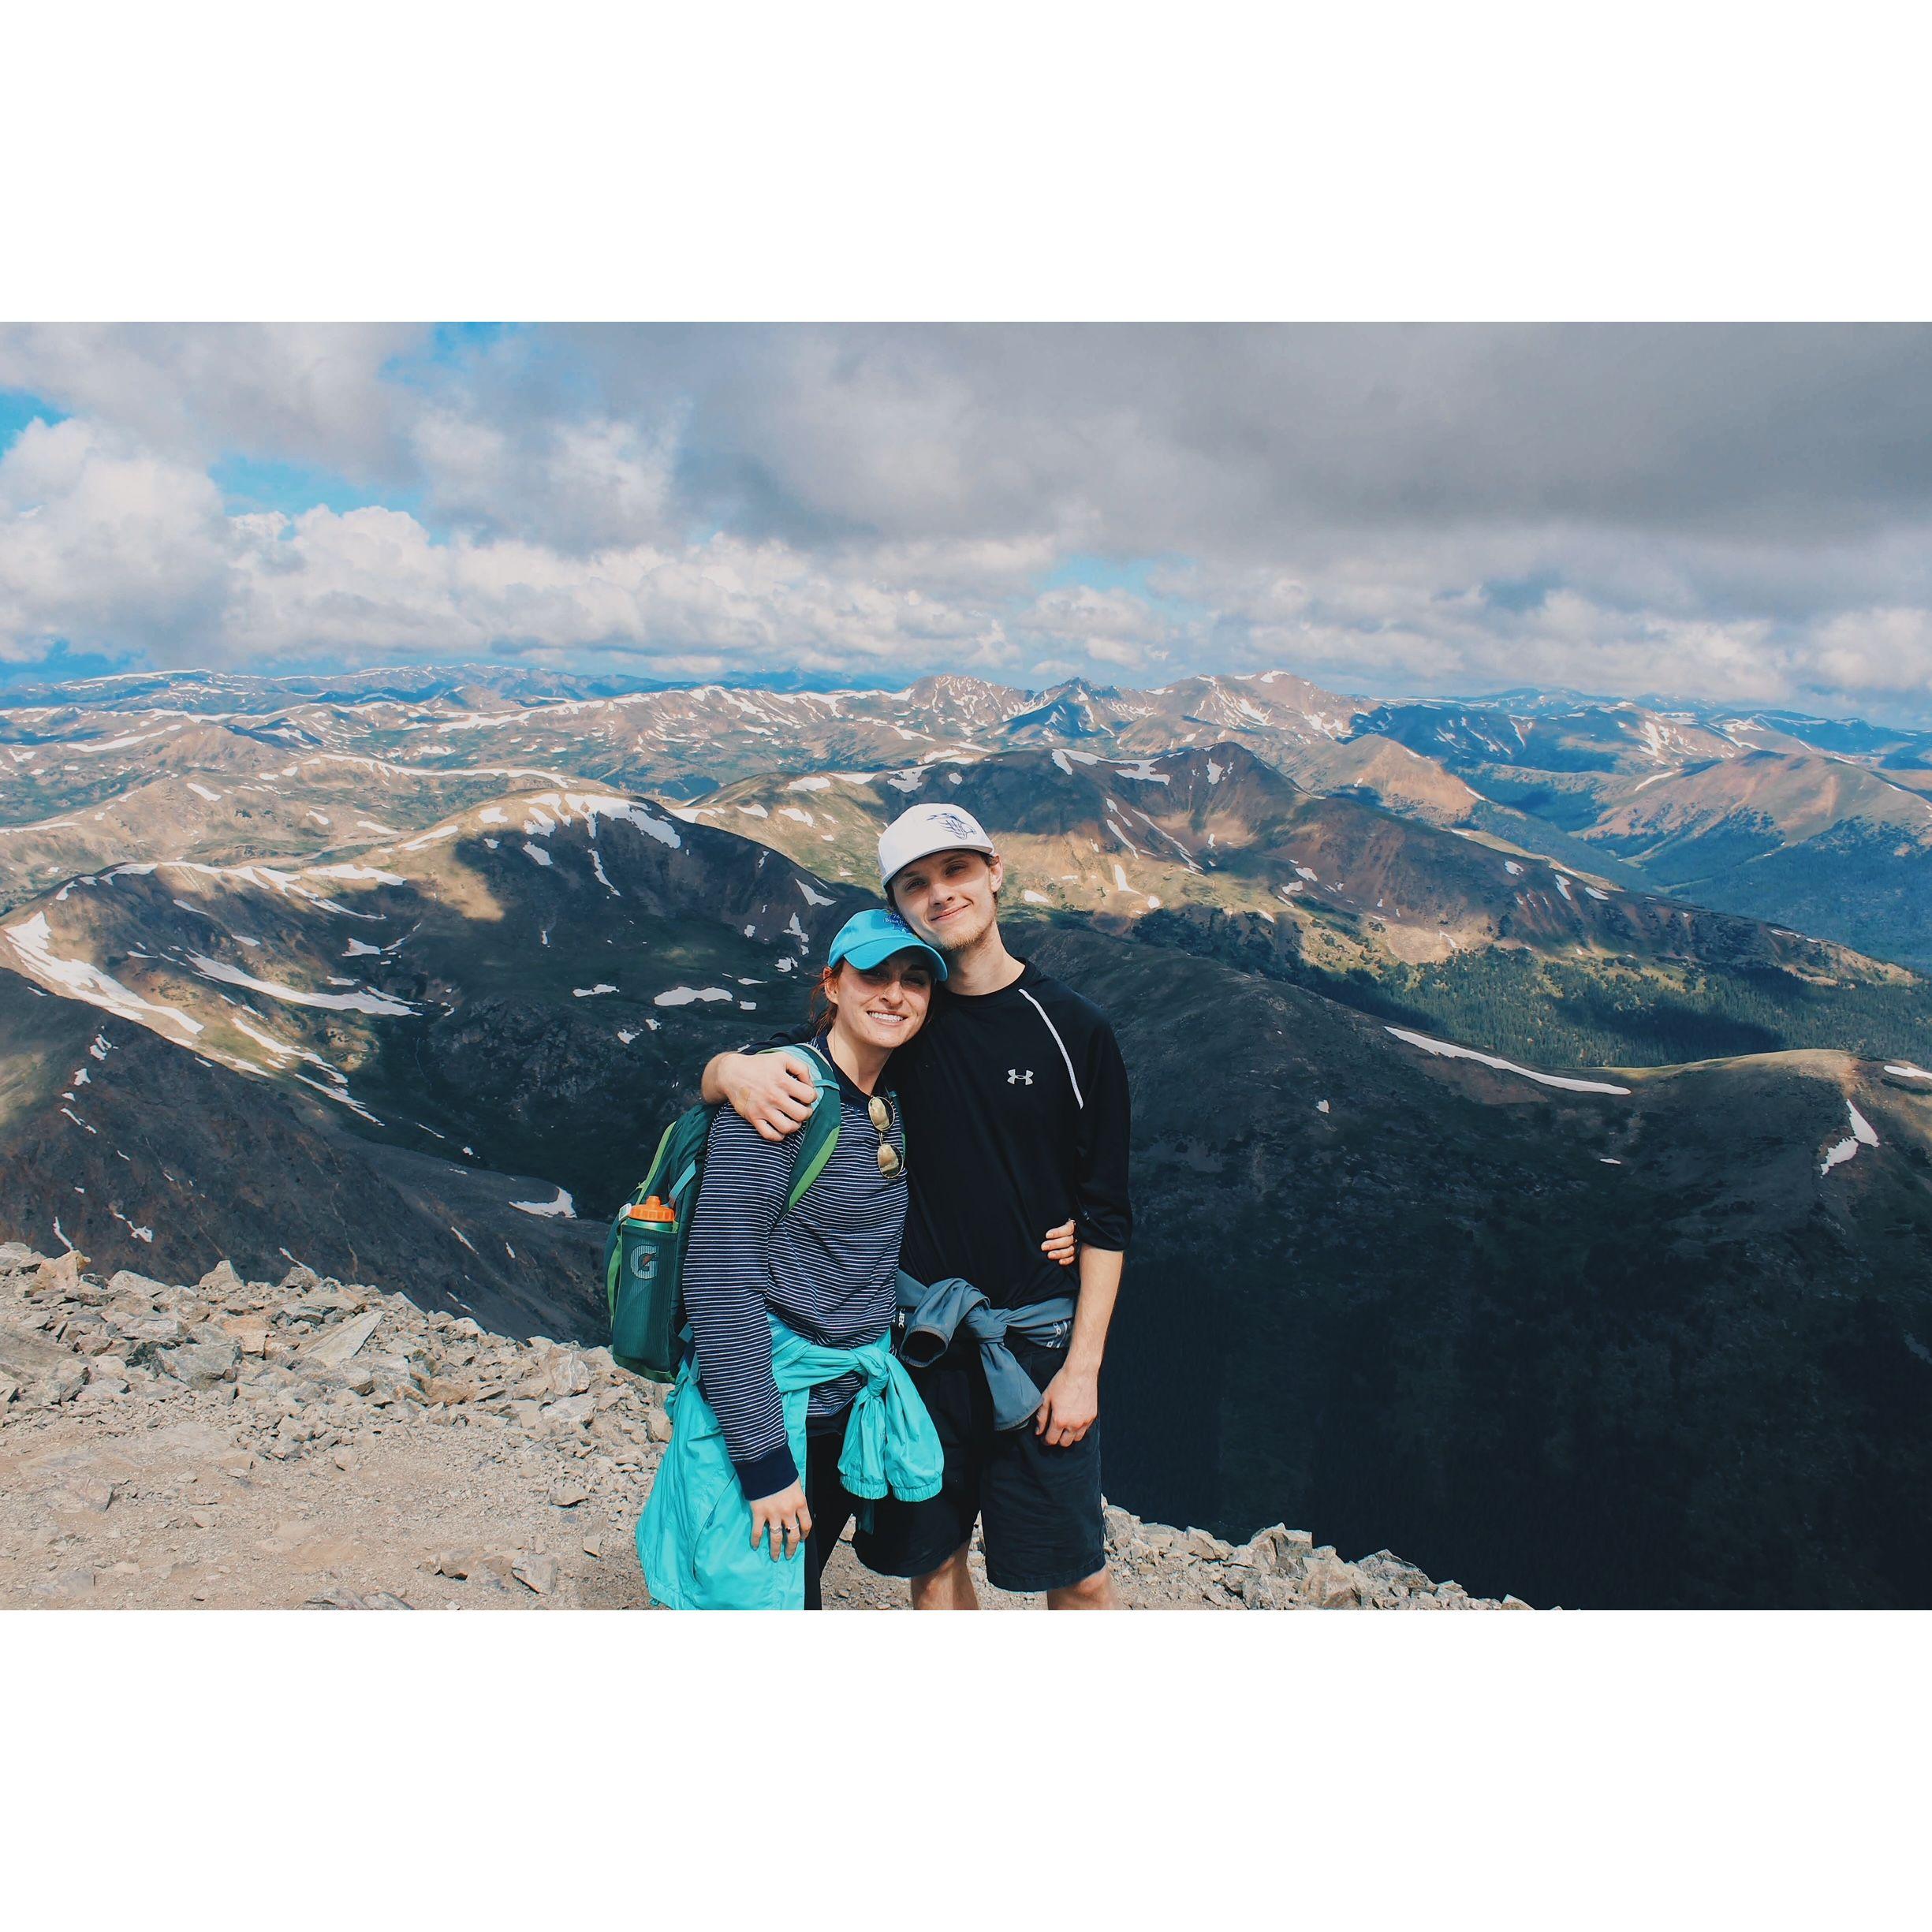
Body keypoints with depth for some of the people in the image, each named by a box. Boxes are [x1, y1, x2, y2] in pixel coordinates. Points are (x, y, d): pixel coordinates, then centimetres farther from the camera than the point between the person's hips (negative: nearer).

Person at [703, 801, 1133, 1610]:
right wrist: (733, 1068, -22)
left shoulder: (1074, 1029, -6)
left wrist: (1082, 1366, -7)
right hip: (916, 1340, 2)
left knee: (1076, 1575, 7)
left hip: (1035, 1344, -2)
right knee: (933, 1566, 15)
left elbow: (1106, 1217, -3)